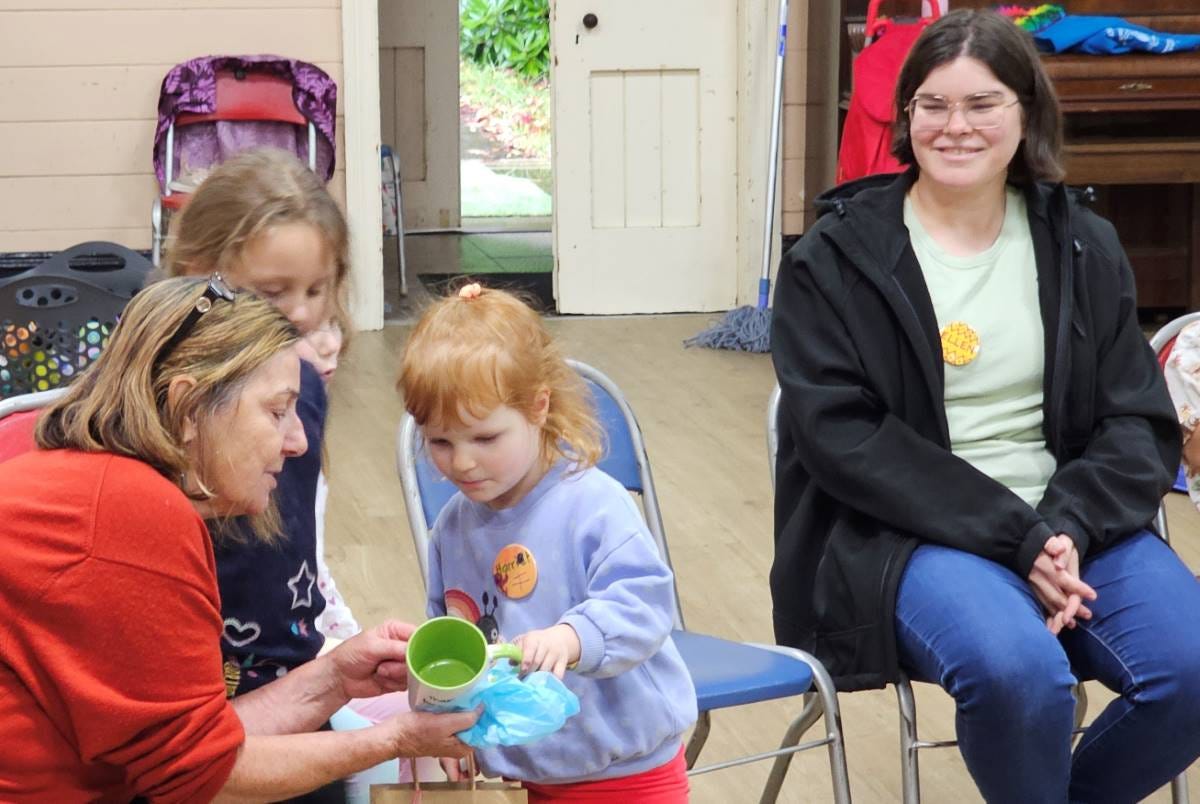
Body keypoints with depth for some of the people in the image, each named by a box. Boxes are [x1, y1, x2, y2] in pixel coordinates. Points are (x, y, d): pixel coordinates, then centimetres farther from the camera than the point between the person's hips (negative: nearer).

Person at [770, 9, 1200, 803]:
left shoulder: (1082, 245, 9)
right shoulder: (836, 258, -2)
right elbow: (842, 437, -11)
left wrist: (1069, 530, -15)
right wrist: (1013, 537, -18)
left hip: (1071, 523, 4)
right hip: (905, 532, -4)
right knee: (1018, 670, -33)